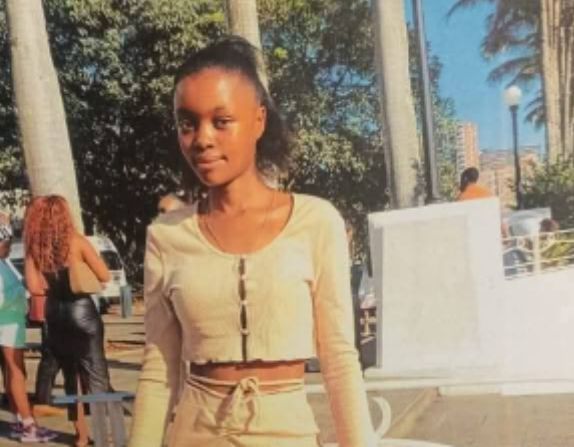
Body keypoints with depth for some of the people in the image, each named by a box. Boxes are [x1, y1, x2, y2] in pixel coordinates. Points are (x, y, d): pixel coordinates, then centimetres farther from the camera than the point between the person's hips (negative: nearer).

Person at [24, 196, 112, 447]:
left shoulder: (34, 247, 1)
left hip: (55, 315, 4)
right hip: (81, 311, -4)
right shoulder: (76, 241, -8)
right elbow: (104, 276, -8)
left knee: (70, 376, 16)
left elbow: (34, 287, -5)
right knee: (95, 374, 4)